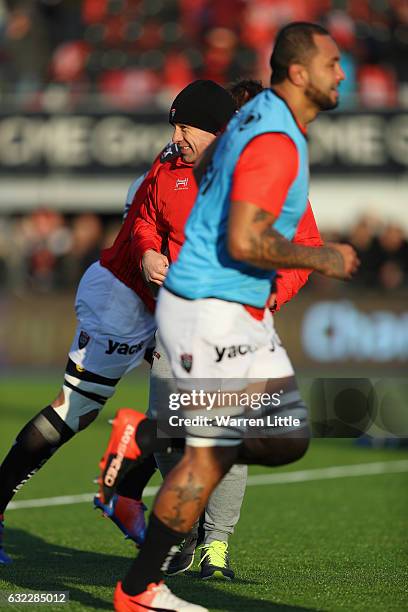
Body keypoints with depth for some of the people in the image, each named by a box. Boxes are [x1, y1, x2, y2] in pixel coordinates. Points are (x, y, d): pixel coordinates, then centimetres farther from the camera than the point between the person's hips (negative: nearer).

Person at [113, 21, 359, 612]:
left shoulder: (256, 115, 10)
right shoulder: (277, 142, -21)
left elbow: (202, 171, 26)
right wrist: (321, 259, -16)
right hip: (211, 313, -10)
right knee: (211, 457, -5)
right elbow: (245, 242, -28)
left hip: (245, 314, 10)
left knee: (288, 441, 8)